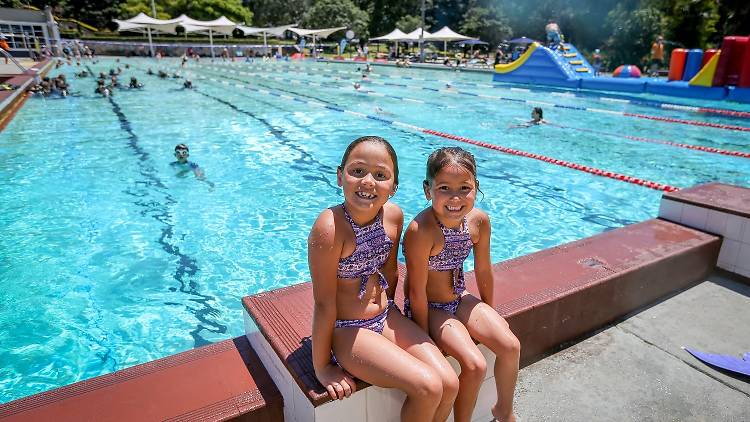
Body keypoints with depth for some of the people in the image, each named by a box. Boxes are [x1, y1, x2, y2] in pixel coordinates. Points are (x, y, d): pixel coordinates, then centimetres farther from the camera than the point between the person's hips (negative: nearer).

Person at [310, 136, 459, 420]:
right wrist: (322, 367, -12)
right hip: (346, 330, -6)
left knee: (450, 384, -3)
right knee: (428, 387, -15)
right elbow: (324, 304, -20)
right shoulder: (330, 228, -26)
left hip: (386, 317, 6)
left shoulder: (393, 215, -8)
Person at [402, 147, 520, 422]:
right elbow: (417, 291, -23)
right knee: (475, 365, -18)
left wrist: (489, 313, 14)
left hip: (460, 298, 6)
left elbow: (483, 270, 2)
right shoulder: (421, 231, -32)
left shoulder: (479, 220, -13)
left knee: (511, 346, -1)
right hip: (429, 306, -6)